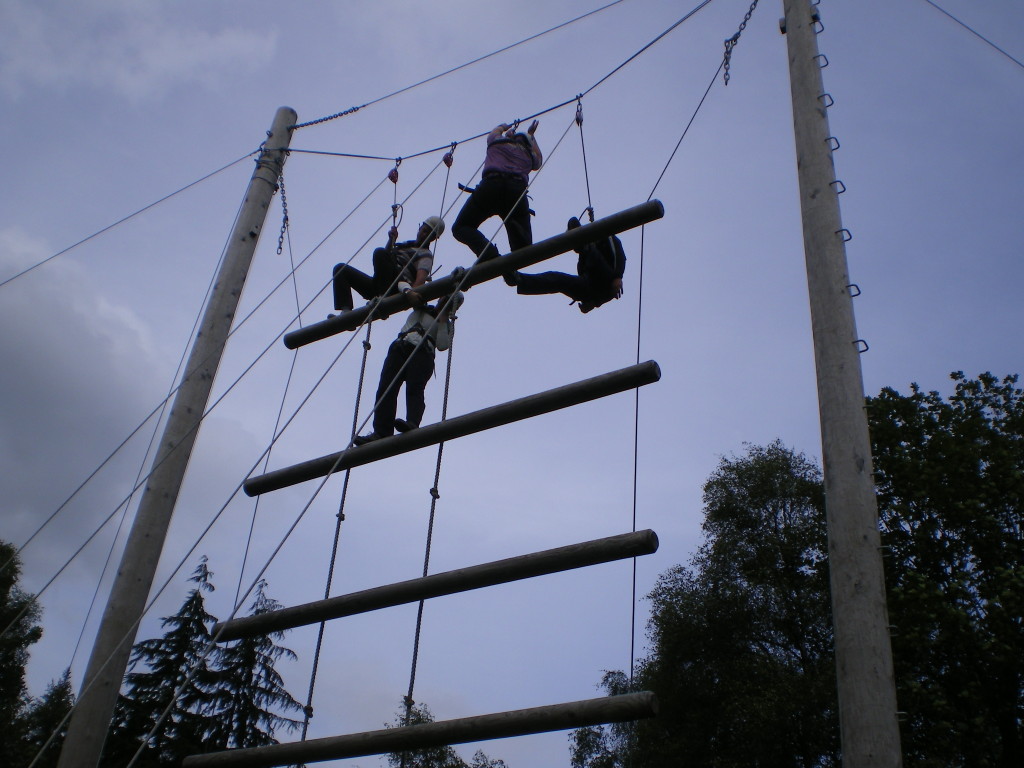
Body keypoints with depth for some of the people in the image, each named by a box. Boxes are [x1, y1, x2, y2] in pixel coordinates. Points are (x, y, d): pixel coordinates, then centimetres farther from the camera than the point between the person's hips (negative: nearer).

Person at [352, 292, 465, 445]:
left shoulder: (448, 325, 22)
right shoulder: (421, 308, 30)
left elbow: (443, 345, 3)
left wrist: (443, 321, 4)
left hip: (422, 354, -3)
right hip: (400, 348, 3)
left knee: (414, 389, -28)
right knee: (386, 389, -15)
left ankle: (412, 424, -49)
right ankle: (381, 432, -23)